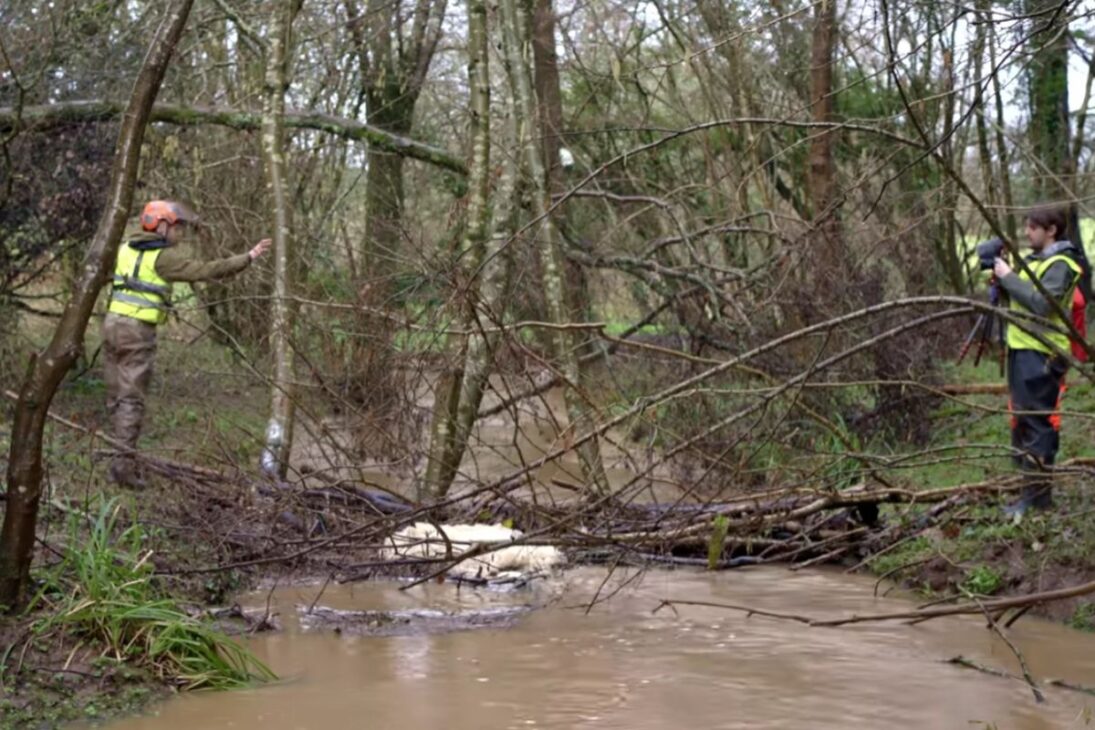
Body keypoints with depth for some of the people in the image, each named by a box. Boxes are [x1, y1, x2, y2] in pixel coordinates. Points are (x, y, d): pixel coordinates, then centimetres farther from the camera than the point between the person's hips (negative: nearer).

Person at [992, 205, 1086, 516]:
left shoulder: (1060, 265, -10)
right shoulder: (1036, 259, 20)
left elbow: (1042, 303, -22)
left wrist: (1009, 277, -17)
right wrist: (1002, 280, 5)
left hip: (1040, 353, -10)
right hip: (1021, 349, 10)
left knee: (1036, 421, -10)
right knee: (1023, 418, 13)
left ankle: (1037, 494, -9)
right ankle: (1032, 488, 21)